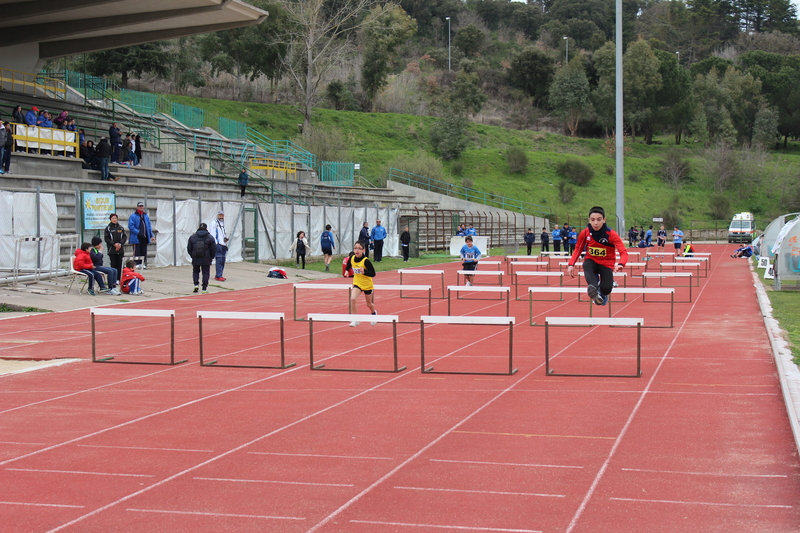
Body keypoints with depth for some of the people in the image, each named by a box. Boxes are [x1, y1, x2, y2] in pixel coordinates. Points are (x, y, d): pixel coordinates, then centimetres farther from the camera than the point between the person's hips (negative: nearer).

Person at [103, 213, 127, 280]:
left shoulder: (121, 227, 8)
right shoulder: (108, 228, 1)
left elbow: (125, 237, 7)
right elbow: (106, 238, -2)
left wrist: (120, 244, -8)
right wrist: (114, 244, -12)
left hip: (120, 249, 2)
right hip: (112, 250, -2)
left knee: (119, 264, 2)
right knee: (113, 264, -5)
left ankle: (119, 278, 7)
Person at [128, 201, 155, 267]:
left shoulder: (146, 216, 15)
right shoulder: (133, 216, -4)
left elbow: (149, 227, 18)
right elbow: (131, 226, -11)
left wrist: (151, 235, 10)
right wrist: (138, 232, -19)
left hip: (145, 237, 6)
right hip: (137, 238, -6)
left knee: (144, 251, 9)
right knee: (137, 252, -6)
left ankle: (143, 263, 16)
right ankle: (137, 264, -2)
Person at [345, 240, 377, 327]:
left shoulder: (366, 261, -24)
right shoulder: (351, 258, -10)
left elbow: (373, 273, -22)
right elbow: (348, 266, 13)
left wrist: (364, 271, -36)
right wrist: (346, 270, -6)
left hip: (367, 285, -3)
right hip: (357, 283, 3)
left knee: (369, 304, 15)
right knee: (352, 298, -24)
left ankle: (374, 313, 51)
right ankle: (354, 320, -15)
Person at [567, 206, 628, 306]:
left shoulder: (611, 234, -19)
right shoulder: (585, 233, -11)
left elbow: (623, 252, -22)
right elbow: (578, 249, 6)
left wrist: (621, 264, -44)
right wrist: (571, 264, -9)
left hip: (606, 263, -1)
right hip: (592, 261, 2)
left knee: (606, 289, -23)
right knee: (586, 265, -36)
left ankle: (602, 294, 15)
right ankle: (593, 287, -56)